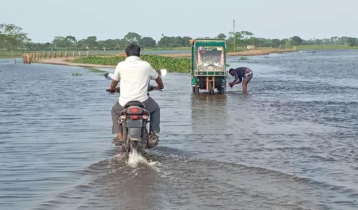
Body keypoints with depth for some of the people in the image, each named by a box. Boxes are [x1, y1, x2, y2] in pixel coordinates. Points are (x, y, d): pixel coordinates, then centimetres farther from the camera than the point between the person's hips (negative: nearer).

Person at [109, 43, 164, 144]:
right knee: (155, 109, 31)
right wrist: (160, 86, 43)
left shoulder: (121, 65, 1)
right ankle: (153, 133, 19)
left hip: (124, 104, 0)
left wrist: (112, 89, 38)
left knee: (114, 111, 32)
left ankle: (119, 135, 18)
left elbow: (114, 82, 14)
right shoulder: (146, 65, 3)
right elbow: (158, 78, 20)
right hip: (143, 103, 0)